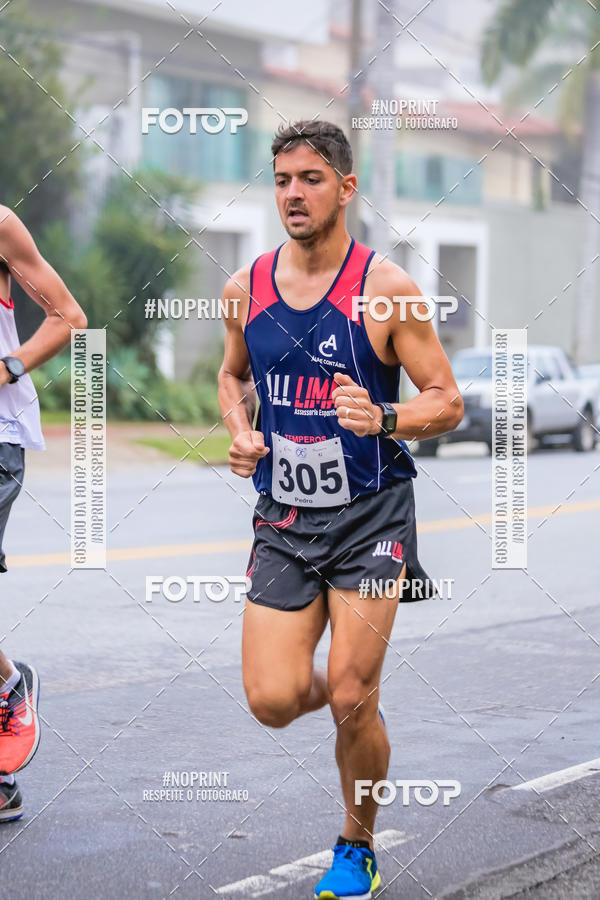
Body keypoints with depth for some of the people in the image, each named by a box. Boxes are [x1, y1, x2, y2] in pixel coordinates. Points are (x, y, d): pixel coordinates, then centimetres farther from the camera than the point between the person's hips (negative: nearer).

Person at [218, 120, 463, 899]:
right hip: (283, 520, 3)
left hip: (370, 518, -3)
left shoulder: (386, 290, -9)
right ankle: (345, 694, 31)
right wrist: (240, 431, 2)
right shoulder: (246, 288, 3)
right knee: (273, 702, -6)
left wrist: (383, 419, -25)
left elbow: (447, 402, -5)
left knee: (351, 702, -5)